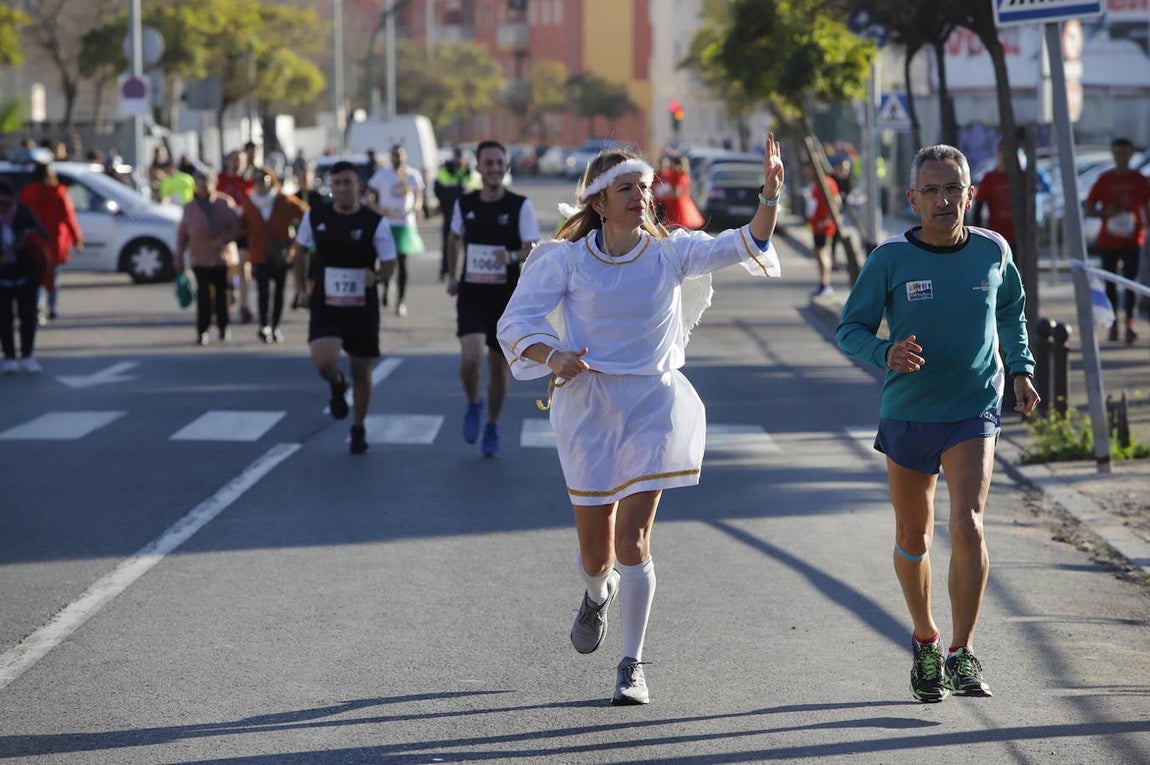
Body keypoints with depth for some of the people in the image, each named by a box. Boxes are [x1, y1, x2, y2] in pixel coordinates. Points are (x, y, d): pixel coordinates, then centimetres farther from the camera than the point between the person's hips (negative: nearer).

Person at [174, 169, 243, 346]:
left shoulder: (225, 203, -1)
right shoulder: (190, 208, 5)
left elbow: (236, 226, -5)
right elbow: (182, 233, 10)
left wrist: (223, 240, -20)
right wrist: (179, 255, 5)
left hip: (222, 256, 0)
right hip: (199, 258, 0)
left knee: (221, 292, 7)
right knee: (203, 294, -7)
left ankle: (223, 326, 24)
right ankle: (202, 331, -6)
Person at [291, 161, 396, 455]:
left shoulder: (375, 223, -10)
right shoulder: (315, 217, -3)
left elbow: (389, 263, -6)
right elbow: (300, 250, 13)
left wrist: (376, 276, -27)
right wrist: (305, 282, 6)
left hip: (362, 308, 0)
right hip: (325, 306, 0)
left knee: (361, 372, 10)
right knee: (323, 362, -22)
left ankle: (358, 429, 33)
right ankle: (337, 386, 15)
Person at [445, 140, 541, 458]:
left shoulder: (520, 206, -7)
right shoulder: (465, 204, 2)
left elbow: (534, 251, -13)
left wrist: (513, 256, -33)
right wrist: (452, 276, 17)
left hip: (506, 296, -1)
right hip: (471, 293, 1)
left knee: (499, 365, 8)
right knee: (471, 358, -19)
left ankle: (492, 428, 28)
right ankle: (473, 405, 12)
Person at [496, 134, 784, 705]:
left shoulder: (670, 252, 0)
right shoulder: (568, 259, -2)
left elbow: (745, 245, -10)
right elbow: (516, 320, -3)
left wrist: (771, 193, -26)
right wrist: (552, 355, -23)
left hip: (655, 406, 0)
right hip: (589, 406, 0)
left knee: (632, 538, -11)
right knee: (595, 550, 8)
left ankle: (632, 664, 3)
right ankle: (598, 593, 47)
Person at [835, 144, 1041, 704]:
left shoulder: (993, 252, -2)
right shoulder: (889, 259, -10)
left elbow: (1012, 311, 18)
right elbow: (848, 329, -6)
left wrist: (1020, 369, 8)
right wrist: (886, 354, -25)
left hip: (974, 412, 0)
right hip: (907, 413, 0)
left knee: (967, 525, -19)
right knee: (912, 538, 12)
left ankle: (962, 654, -11)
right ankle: (925, 642, 34)